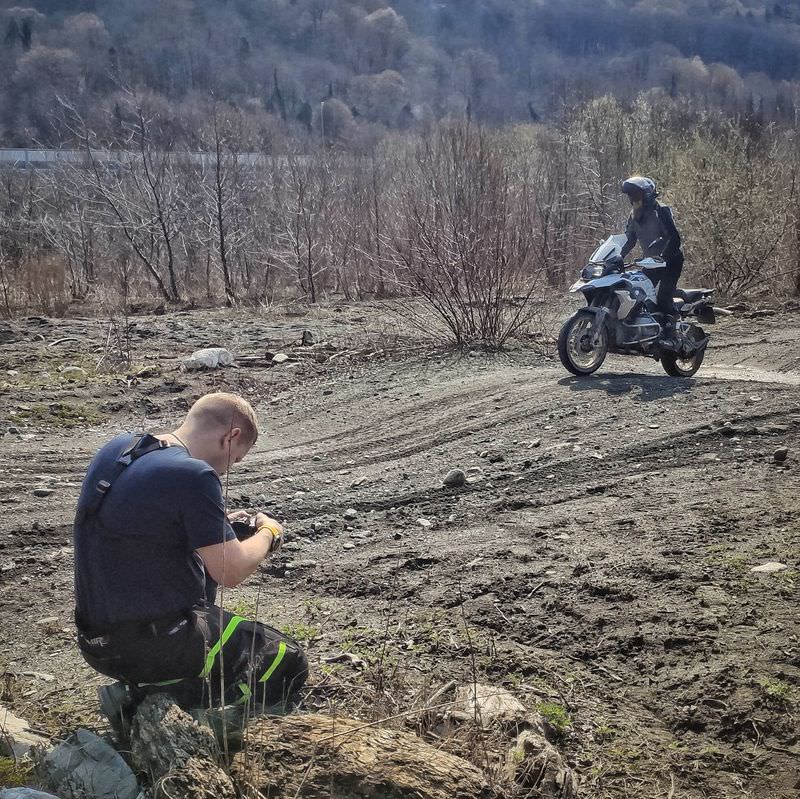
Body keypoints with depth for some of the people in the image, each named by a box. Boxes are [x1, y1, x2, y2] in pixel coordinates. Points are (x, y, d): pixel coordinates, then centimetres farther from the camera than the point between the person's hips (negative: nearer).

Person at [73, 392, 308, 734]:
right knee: (289, 663, 8)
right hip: (151, 645, -8)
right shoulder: (193, 475, -20)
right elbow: (231, 572, -16)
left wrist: (220, 526, 17)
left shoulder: (114, 448, 4)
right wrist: (269, 532, 3)